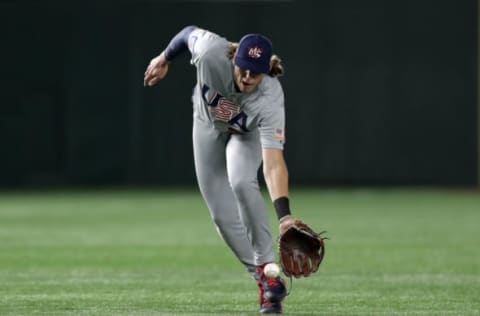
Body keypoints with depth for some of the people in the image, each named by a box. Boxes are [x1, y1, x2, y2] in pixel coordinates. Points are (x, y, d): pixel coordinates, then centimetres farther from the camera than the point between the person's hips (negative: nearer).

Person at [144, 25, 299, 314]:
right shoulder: (211, 51, -41)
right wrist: (165, 59, 1)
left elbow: (274, 164, -52)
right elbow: (190, 32, -16)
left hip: (248, 133, -3)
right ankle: (263, 278, 15)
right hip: (209, 125, 3)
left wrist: (284, 214, -64)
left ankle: (267, 269, -24)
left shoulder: (271, 99, -43)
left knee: (241, 182, -33)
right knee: (223, 214, 0)